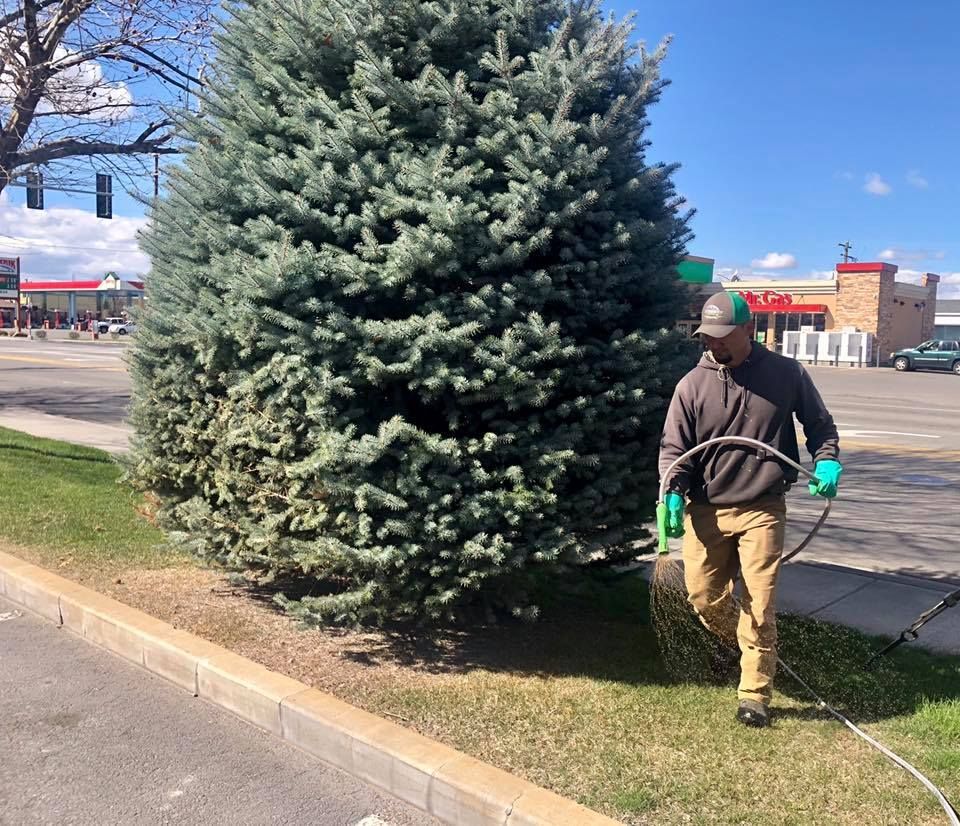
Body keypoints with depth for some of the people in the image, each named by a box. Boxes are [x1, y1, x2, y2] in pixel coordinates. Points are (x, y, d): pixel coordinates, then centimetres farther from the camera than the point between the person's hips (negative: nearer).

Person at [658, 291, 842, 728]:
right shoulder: (693, 384, -3)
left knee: (758, 607, -1)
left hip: (762, 510, -2)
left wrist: (827, 460, -9)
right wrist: (673, 494, -17)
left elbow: (820, 425, 11)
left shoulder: (787, 374, -3)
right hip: (705, 511, 2)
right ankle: (745, 647, 38)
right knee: (703, 597, 7)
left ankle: (754, 695, 13)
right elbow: (674, 448, -1)